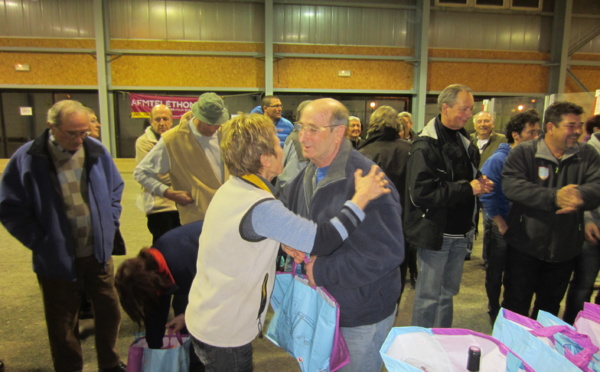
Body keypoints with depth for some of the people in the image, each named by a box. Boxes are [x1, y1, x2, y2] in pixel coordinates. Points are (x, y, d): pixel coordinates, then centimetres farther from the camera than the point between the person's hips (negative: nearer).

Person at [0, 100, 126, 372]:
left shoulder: (96, 151, -4)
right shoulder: (27, 159, -13)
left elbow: (115, 190, 10)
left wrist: (110, 225, 3)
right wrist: (41, 241, -11)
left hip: (99, 253, 3)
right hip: (57, 259, -3)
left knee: (109, 309, 17)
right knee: (62, 324, 13)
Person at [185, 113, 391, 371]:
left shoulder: (231, 188, -2)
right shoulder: (260, 208, -30)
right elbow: (321, 240, -31)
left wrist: (282, 242, -6)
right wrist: (362, 197, -21)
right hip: (223, 333, -7)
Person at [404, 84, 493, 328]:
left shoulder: (463, 139, 11)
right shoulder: (426, 146, -16)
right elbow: (420, 194, -25)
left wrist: (480, 183, -1)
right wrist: (468, 188, -21)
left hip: (460, 230, 8)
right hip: (435, 232, -8)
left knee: (448, 292, 19)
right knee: (429, 295, 4)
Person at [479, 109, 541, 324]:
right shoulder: (499, 159, -13)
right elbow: (486, 194, -15)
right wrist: (501, 224, -14)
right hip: (501, 225, -4)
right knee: (495, 273, 10)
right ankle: (494, 312, 30)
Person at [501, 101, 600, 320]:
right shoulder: (523, 153, -8)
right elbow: (511, 185, -24)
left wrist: (581, 195, -34)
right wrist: (554, 197, -33)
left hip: (565, 248, 4)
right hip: (525, 245, -4)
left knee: (550, 306, 21)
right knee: (516, 304, 9)